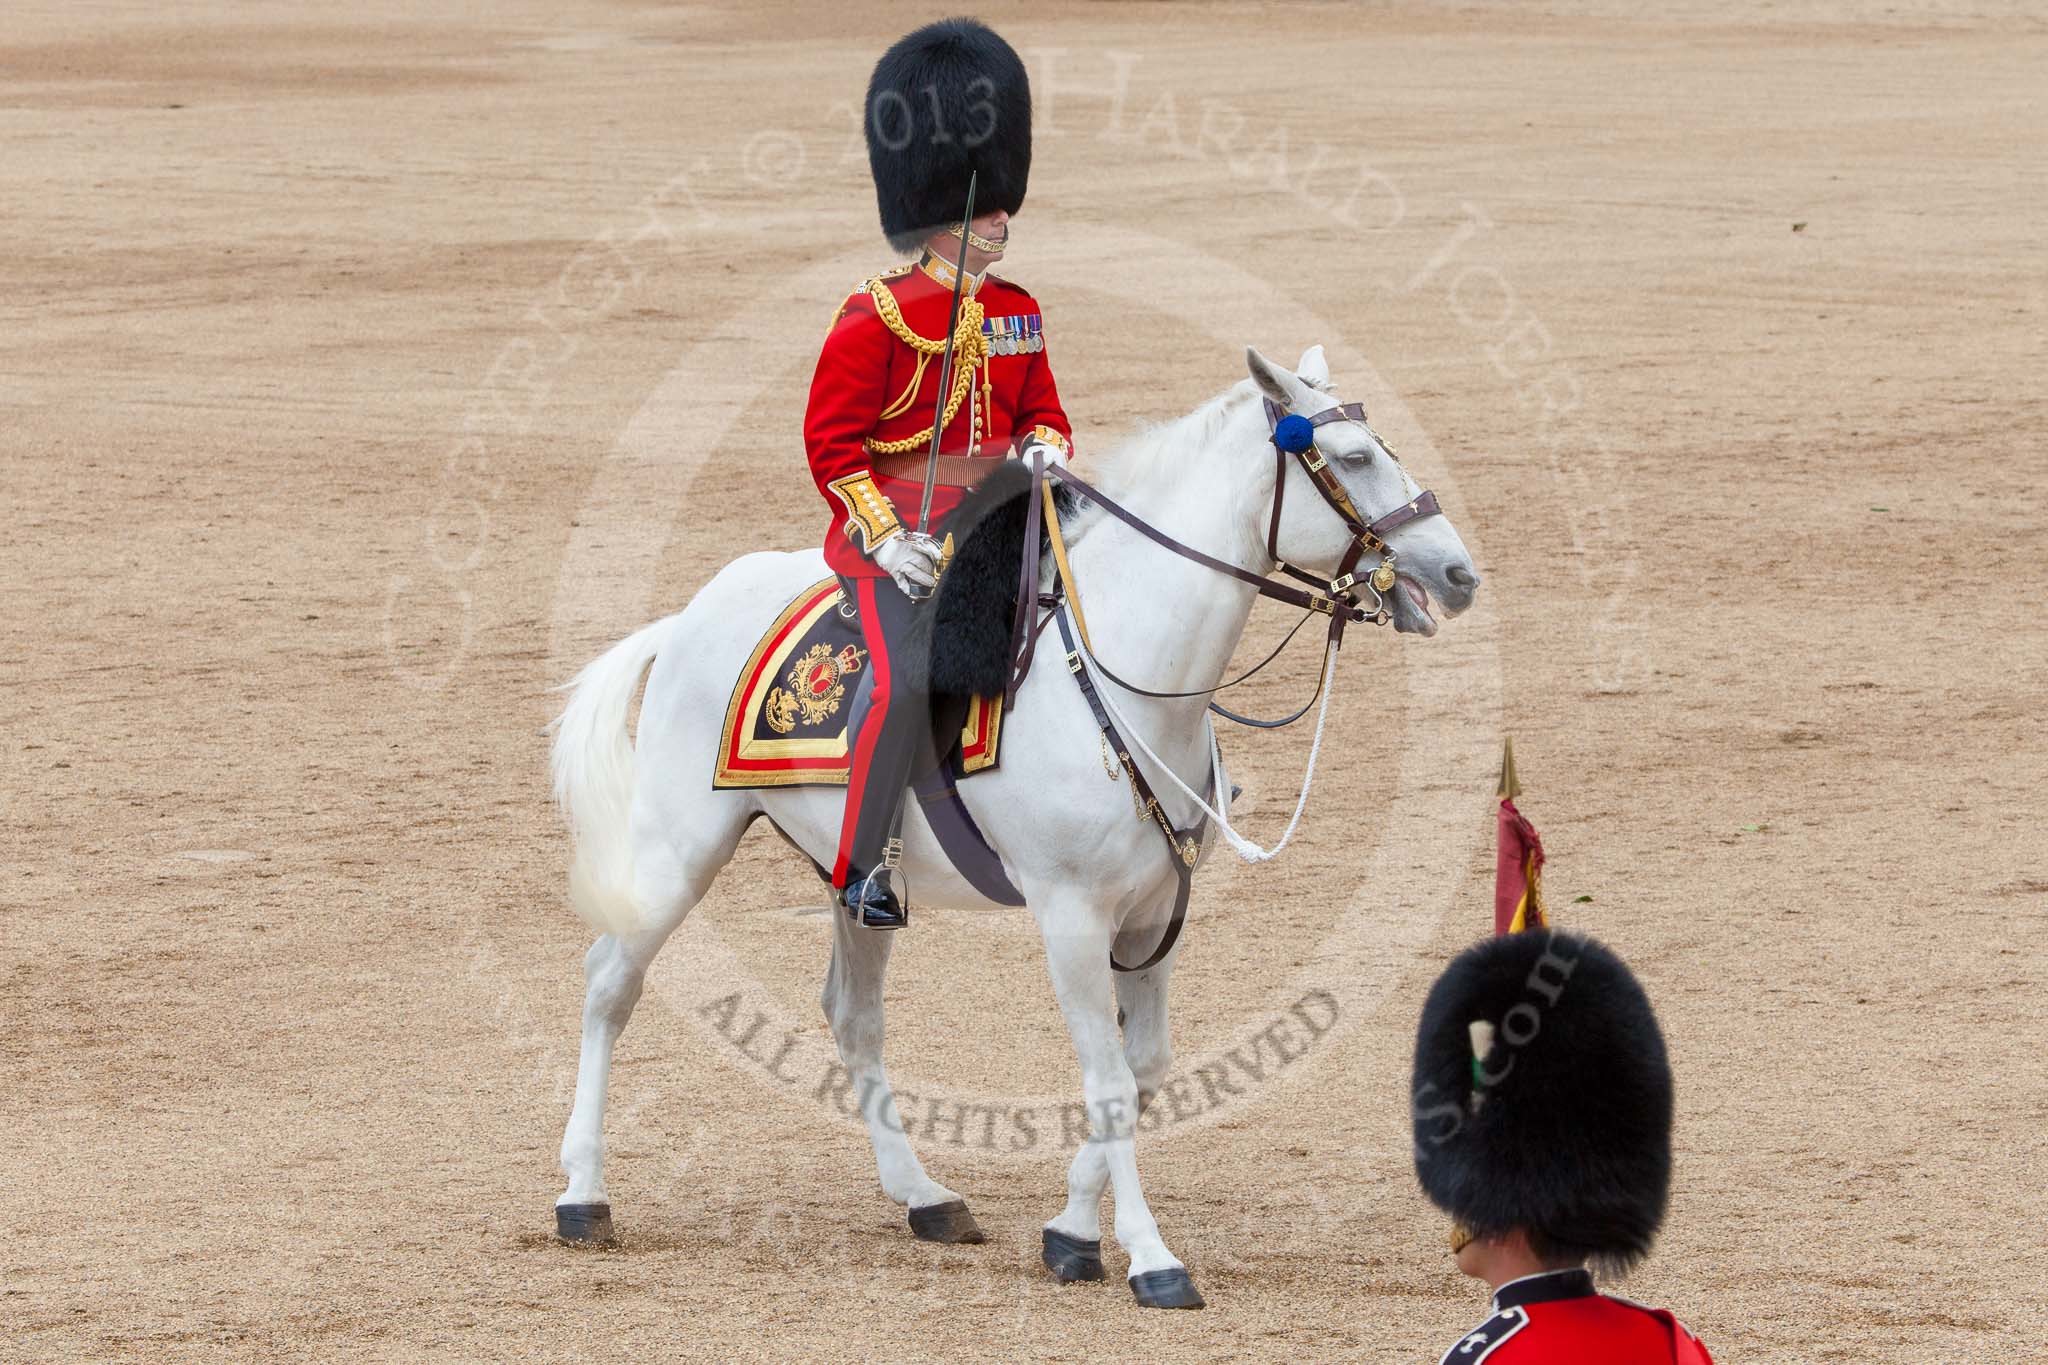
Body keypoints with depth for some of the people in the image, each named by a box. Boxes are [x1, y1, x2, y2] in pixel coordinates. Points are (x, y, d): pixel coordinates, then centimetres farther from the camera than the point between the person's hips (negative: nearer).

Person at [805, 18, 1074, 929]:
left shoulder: (1015, 313, 13)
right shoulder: (877, 317, -7)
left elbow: (1041, 410, 22)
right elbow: (831, 440, -8)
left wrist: (1045, 449, -3)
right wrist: (888, 537, -16)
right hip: (898, 538, -7)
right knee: (906, 677, -26)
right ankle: (864, 865, -17)